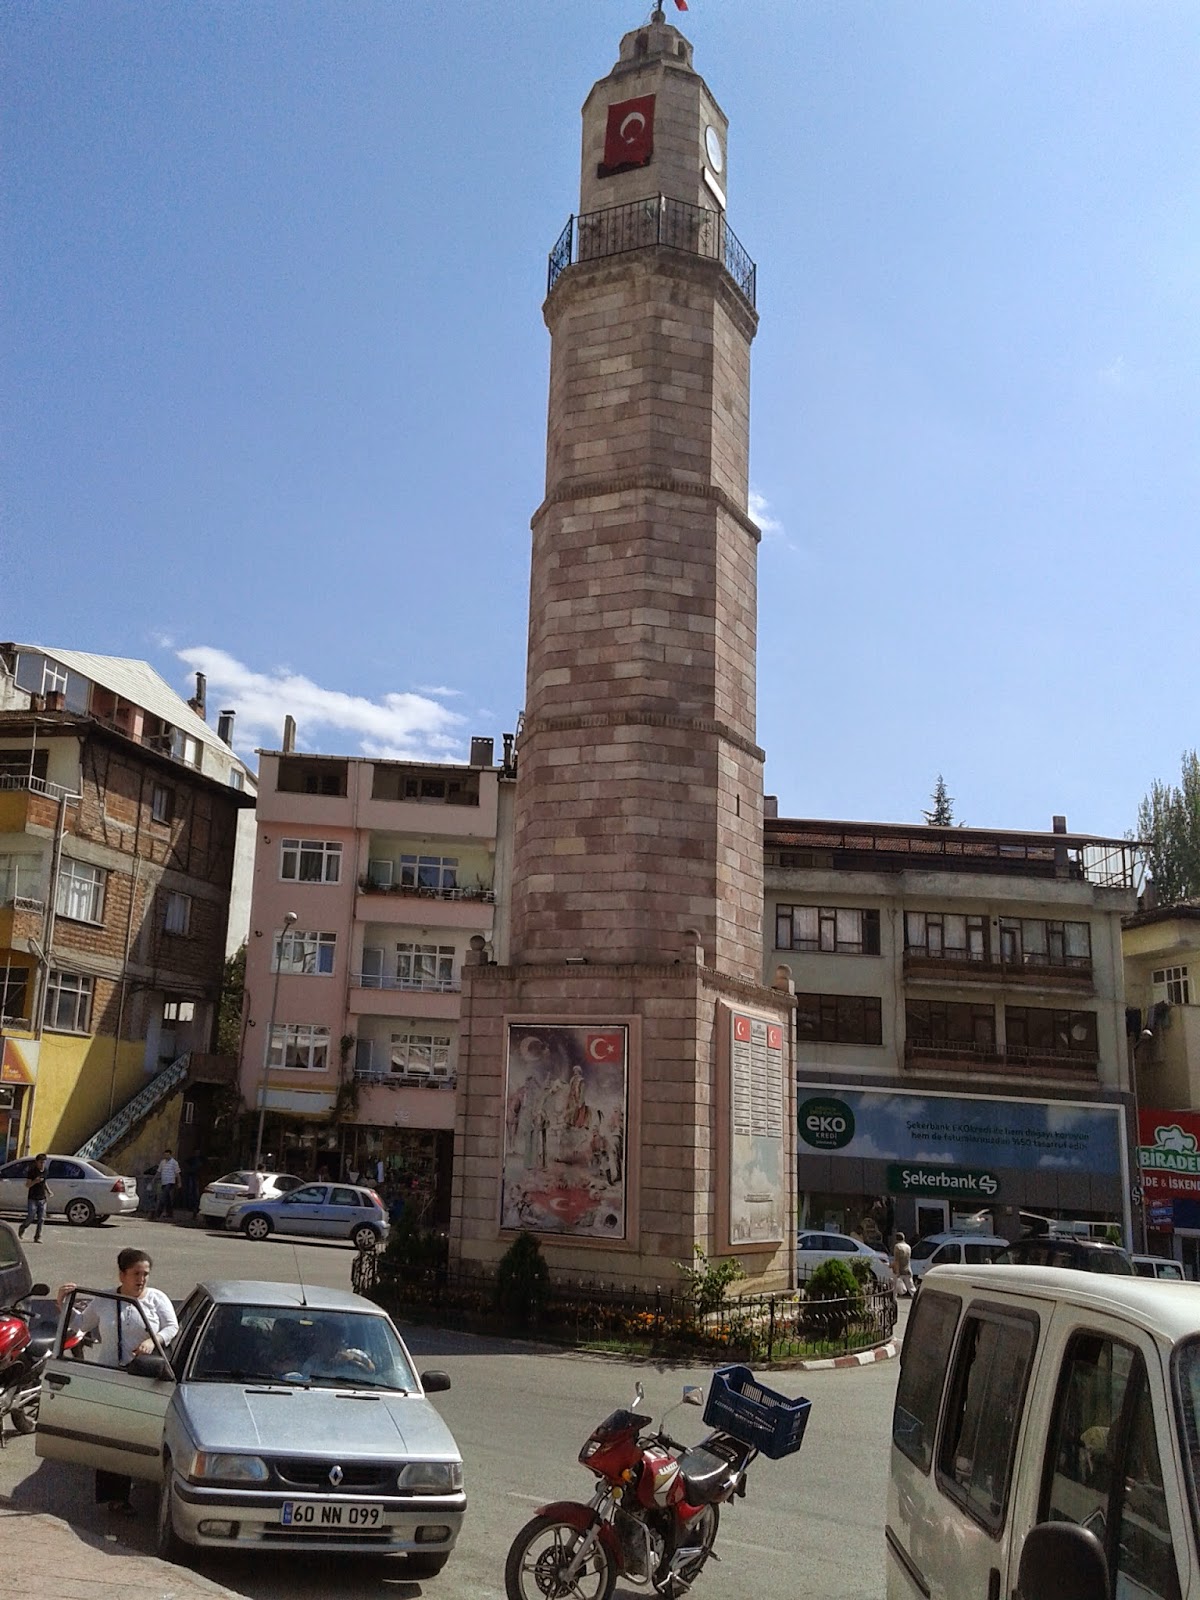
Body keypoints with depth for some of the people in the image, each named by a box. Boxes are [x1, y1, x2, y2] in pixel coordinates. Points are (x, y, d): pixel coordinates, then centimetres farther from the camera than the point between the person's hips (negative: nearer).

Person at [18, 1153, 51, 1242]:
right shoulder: (32, 1171, -9)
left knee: (41, 1219, 0)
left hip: (42, 1199, 5)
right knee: (31, 1217, -5)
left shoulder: (45, 1171, 8)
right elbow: (27, 1185, -9)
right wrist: (35, 1181, -28)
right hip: (32, 1199, -5)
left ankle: (37, 1237, 6)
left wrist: (48, 1191, 7)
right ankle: (22, 1228, 26)